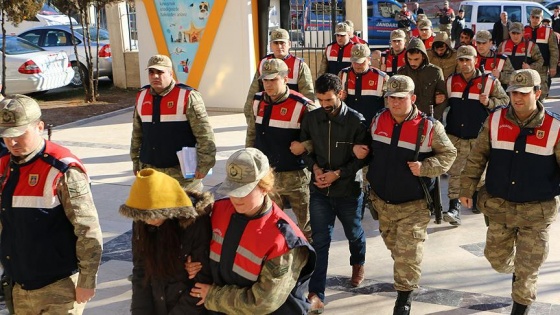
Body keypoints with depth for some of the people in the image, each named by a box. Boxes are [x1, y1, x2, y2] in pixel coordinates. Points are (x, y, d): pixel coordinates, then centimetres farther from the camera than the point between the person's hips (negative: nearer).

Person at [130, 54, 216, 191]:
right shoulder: (142, 97, 10)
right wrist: (136, 161, 18)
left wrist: (204, 165, -14)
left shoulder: (187, 97, -8)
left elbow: (205, 135, -11)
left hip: (182, 172, -5)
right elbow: (137, 133, 18)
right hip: (150, 170, 5)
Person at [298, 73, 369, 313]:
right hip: (319, 190, 1)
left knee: (353, 233, 22)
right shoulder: (311, 118, -4)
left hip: (349, 190, -1)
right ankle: (316, 294, 1)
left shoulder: (356, 121, -14)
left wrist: (338, 173, -20)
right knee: (320, 241, -1)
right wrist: (314, 167, -10)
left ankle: (358, 264, 53)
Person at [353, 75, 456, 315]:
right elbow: (370, 147, 17)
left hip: (413, 205, -5)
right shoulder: (378, 121, -2)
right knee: (394, 246, 24)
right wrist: (358, 149, -6)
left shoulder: (429, 127, -16)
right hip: (382, 200, 5)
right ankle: (406, 275, 51)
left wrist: (426, 167, -23)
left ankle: (405, 294, 17)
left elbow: (448, 154, -7)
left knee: (408, 252, -2)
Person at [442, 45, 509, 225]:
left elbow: (505, 100, -1)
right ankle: (454, 209, -6)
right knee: (455, 172, -4)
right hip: (455, 135, 2)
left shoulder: (489, 81, -5)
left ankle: (478, 199, 37)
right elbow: (445, 102, 21)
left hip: (478, 136, -2)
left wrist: (489, 102, -17)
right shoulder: (451, 81, 6)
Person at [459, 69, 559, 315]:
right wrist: (467, 189, 1)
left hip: (537, 210, -2)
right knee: (498, 260, 16)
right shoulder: (495, 121, -4)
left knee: (527, 269, 6)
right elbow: (477, 157, 2)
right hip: (499, 205, 3)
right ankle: (517, 271, 50)